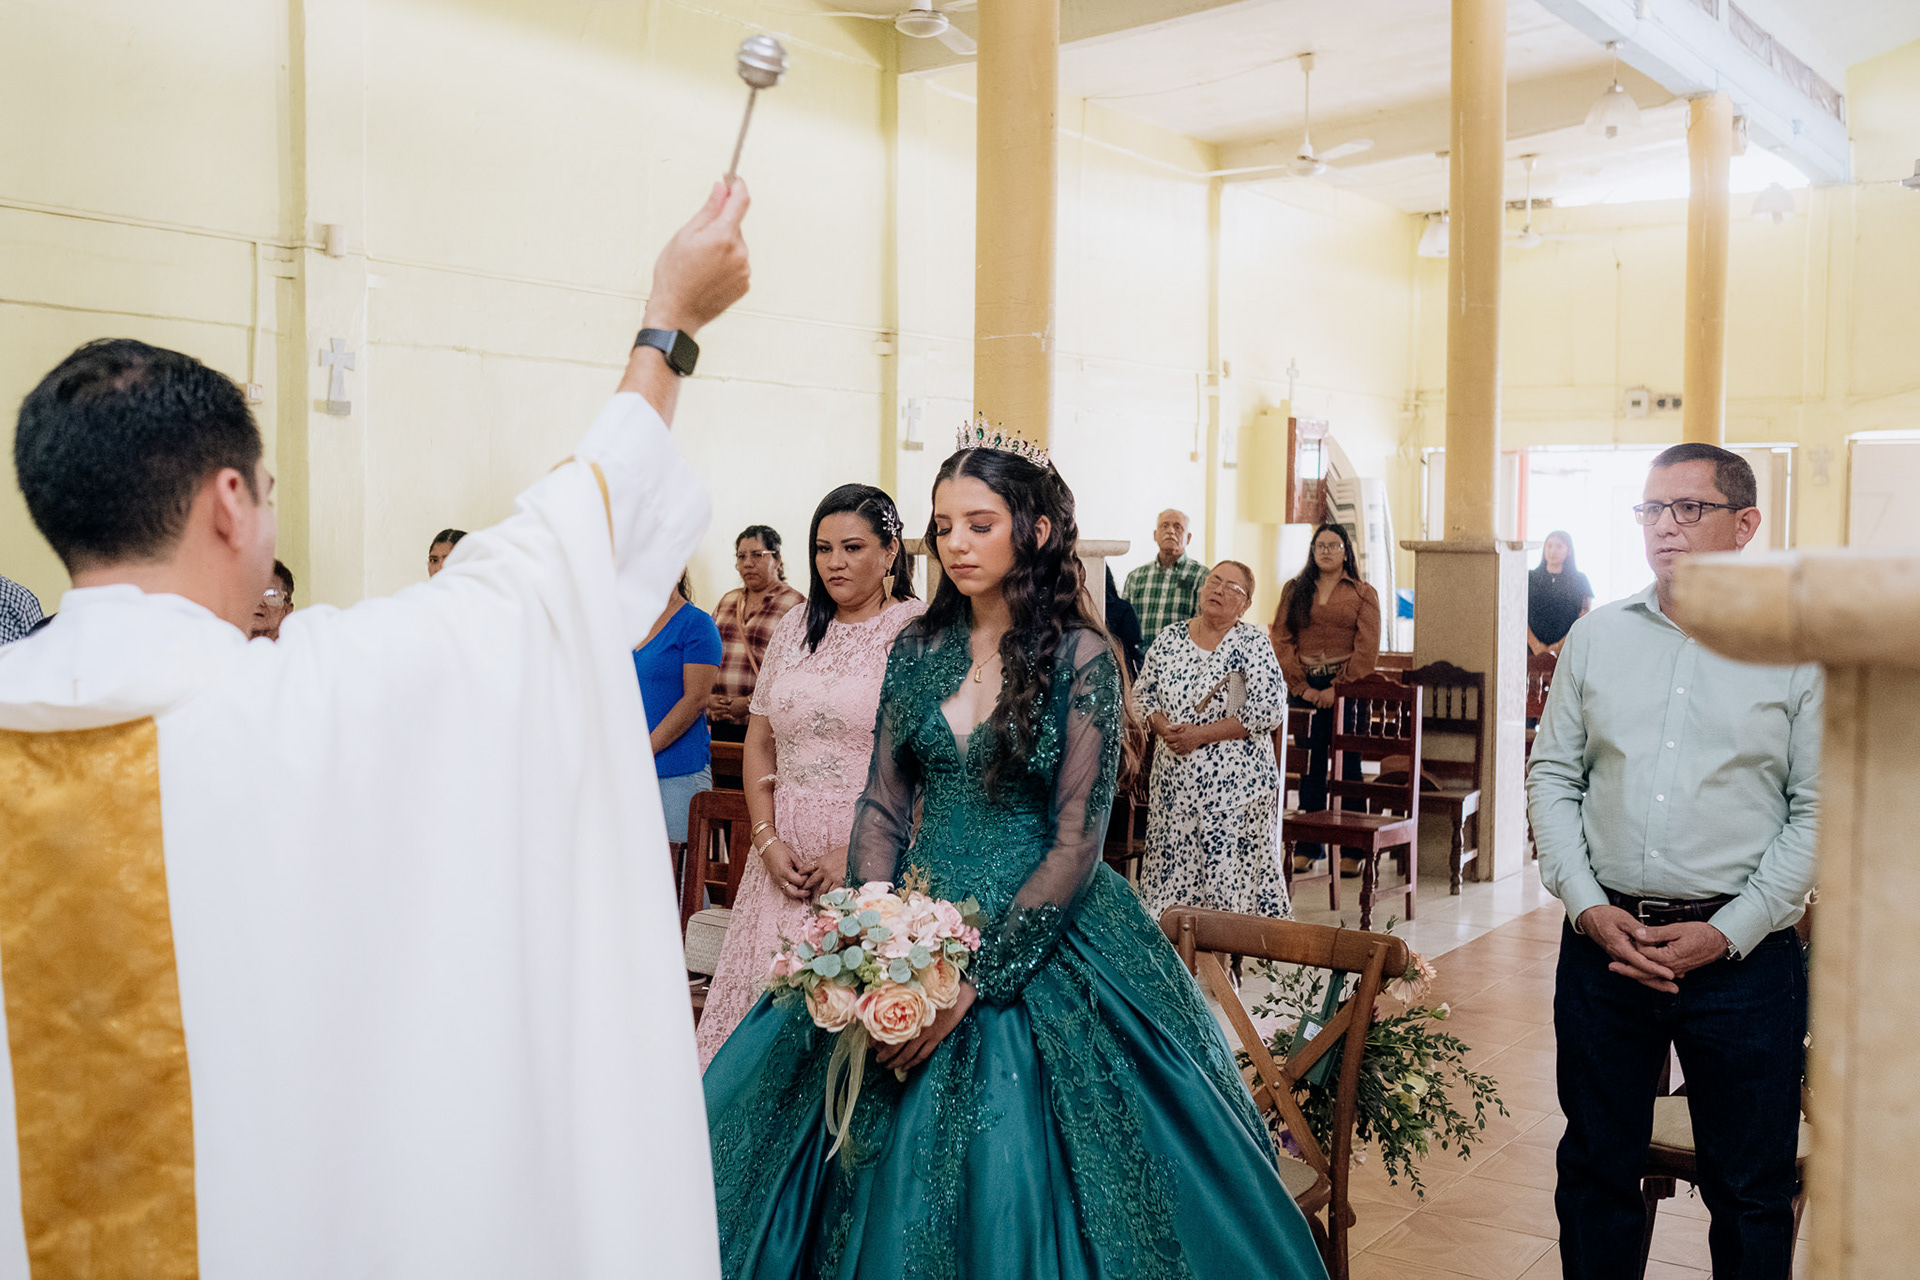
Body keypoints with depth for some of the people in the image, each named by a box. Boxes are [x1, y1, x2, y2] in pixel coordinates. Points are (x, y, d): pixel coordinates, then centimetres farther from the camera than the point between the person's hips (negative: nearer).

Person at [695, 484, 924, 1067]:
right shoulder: (795, 626, 11)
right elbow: (759, 740, 14)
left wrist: (855, 853, -14)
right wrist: (769, 841, 2)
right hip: (788, 859, 5)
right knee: (770, 995, 8)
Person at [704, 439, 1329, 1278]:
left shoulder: (1081, 658, -9)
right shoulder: (919, 649, 5)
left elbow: (1076, 842, -12)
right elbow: (881, 805, 6)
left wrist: (978, 977, -17)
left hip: (1042, 936, -4)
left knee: (1010, 1177, -2)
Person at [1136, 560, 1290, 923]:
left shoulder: (1253, 644, -3)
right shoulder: (1170, 637, 10)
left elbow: (1269, 711, -10)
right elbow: (1142, 694, 13)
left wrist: (1201, 734, -15)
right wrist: (1165, 728, -8)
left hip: (1235, 778, -4)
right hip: (1174, 777, 4)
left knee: (1233, 867, -6)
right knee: (1172, 865, 4)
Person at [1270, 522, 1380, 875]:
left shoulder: (1363, 594, 5)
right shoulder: (1295, 591, 11)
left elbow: (1367, 650, -2)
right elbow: (1281, 640, 4)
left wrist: (1338, 687, -10)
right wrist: (1302, 686, -5)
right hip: (1304, 687, 2)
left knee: (1347, 767, 0)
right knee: (1309, 767, 4)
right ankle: (1307, 848, 10)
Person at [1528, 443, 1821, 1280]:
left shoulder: (1797, 650, -2)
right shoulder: (1596, 637, 6)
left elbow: (1819, 812, -3)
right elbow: (1551, 777, 7)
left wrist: (1727, 932, -11)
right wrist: (1588, 906, -5)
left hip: (1742, 954, -2)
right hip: (1602, 942, 3)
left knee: (1750, 1191, 10)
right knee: (1596, 1170, 15)